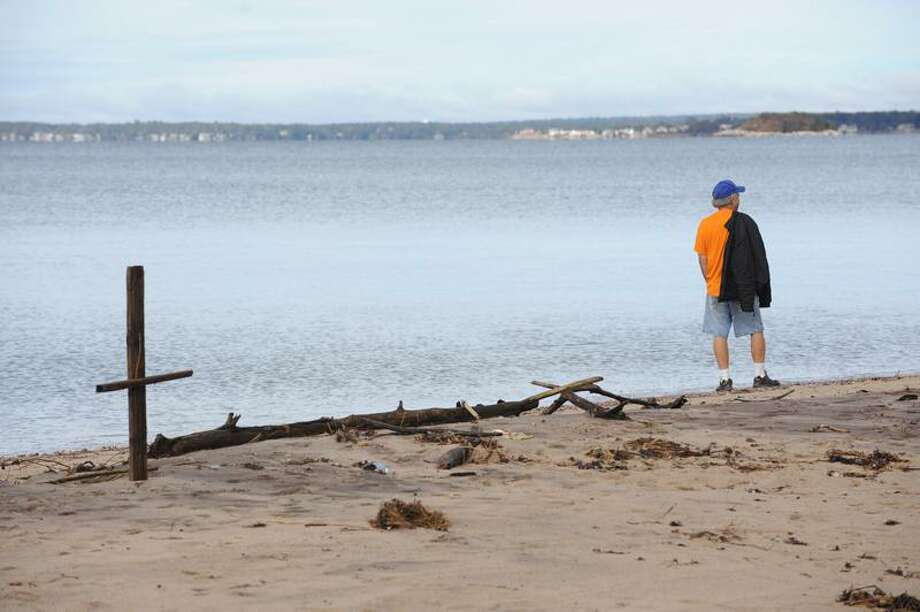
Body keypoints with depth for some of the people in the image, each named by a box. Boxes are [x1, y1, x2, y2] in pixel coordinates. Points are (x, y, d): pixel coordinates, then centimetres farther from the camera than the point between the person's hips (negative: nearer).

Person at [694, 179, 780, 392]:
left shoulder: (705, 225, -1)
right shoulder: (744, 222, -6)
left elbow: (702, 259, 0)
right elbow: (758, 256, -4)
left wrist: (710, 282, 11)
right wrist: (761, 284, 5)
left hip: (716, 289, 1)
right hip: (745, 288, -1)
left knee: (719, 334, 4)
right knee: (756, 330, 9)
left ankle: (724, 378, 0)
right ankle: (760, 375, 7)